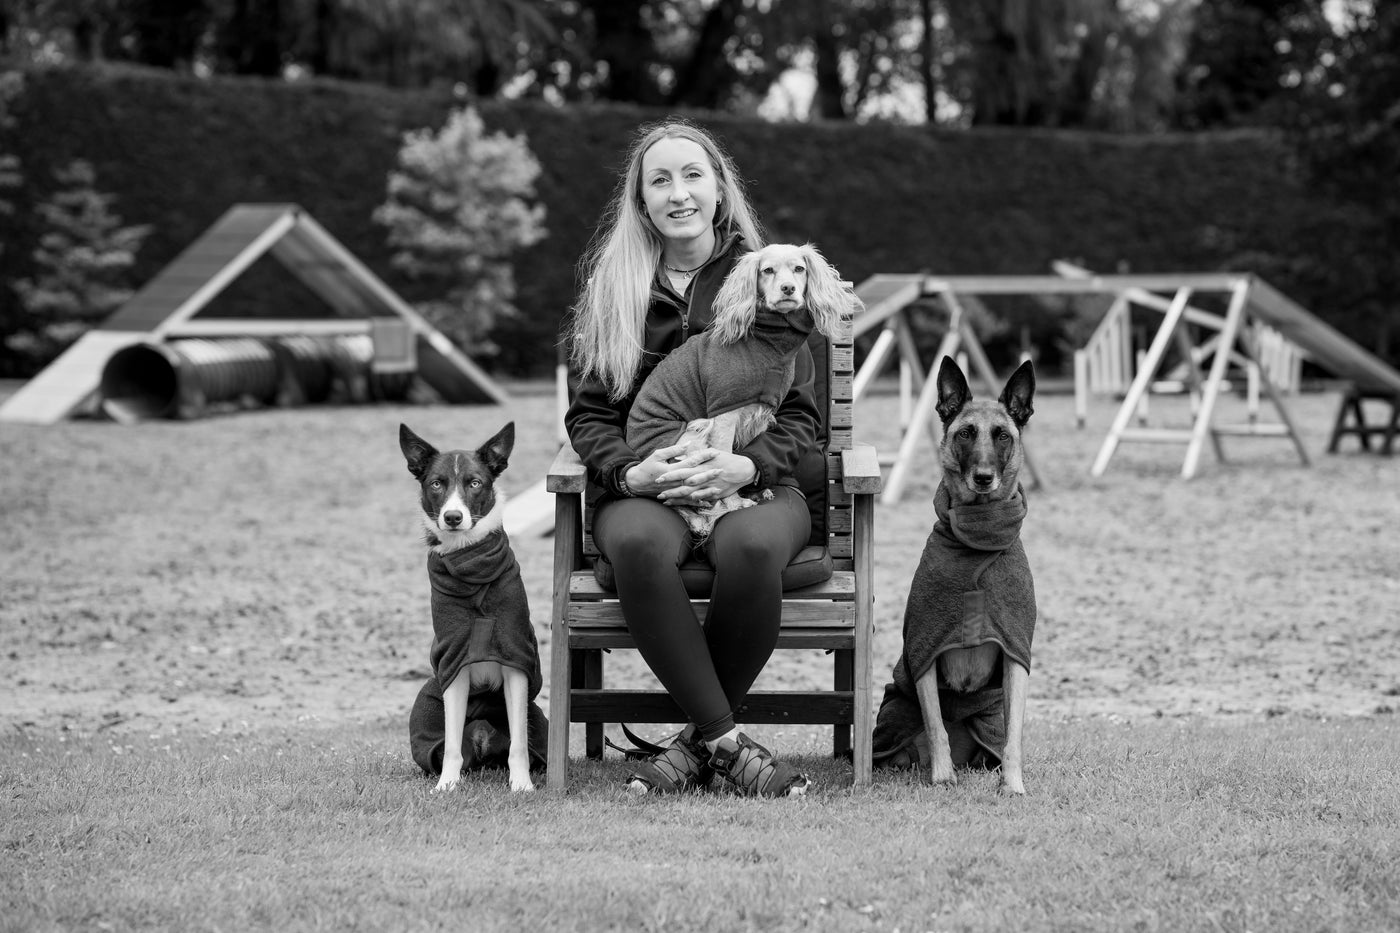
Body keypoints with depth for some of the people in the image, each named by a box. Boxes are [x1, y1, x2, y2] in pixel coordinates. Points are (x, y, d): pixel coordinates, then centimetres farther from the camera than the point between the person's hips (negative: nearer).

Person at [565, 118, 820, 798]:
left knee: (750, 545, -38)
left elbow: (800, 414, 7)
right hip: (643, 489, 1)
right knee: (639, 544, -38)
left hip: (756, 482, 0)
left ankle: (698, 739, -18)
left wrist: (746, 465, -15)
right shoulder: (612, 285, 14)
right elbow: (588, 415, 9)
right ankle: (726, 741, -29)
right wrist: (632, 473, -13)